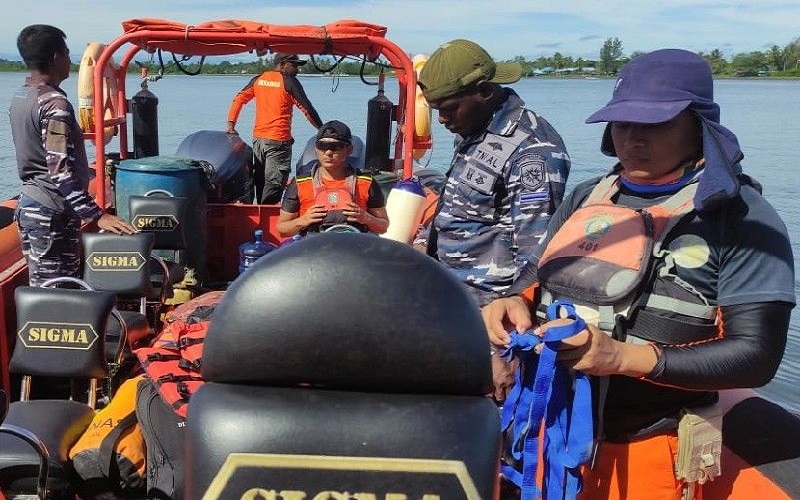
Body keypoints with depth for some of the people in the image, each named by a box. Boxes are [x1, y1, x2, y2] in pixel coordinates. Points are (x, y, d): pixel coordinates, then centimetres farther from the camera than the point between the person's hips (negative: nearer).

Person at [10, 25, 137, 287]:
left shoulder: (20, 97, 10)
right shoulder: (55, 104, -19)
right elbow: (61, 172, -25)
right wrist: (98, 215, -26)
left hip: (28, 206, 10)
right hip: (52, 214, -10)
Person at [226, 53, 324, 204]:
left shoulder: (259, 79, 12)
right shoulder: (289, 81, -5)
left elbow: (238, 100, 7)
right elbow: (307, 109, -8)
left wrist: (230, 124, 7)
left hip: (258, 139, 6)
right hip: (278, 141, -6)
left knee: (260, 182, 15)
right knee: (274, 186, -3)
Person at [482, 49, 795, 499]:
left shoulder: (742, 217, -10)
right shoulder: (586, 199, 8)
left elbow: (756, 354, -16)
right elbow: (537, 279, 15)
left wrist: (623, 356, -27)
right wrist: (514, 305, -10)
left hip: (652, 455, -5)